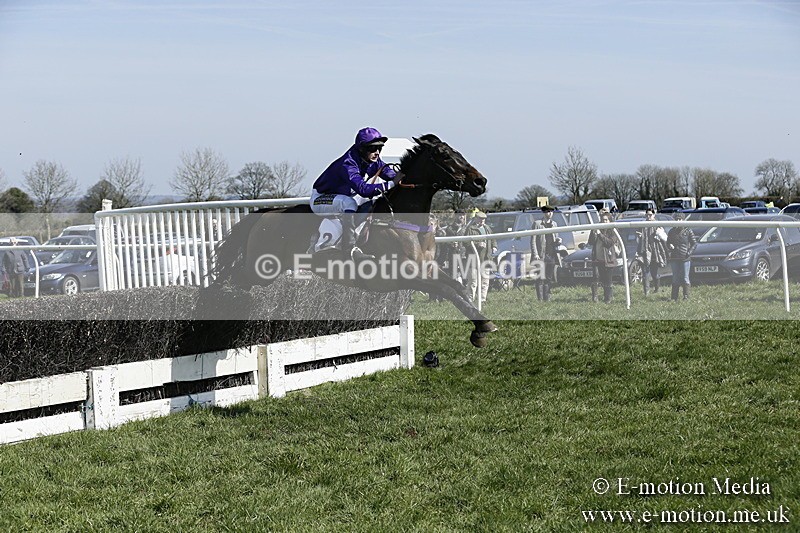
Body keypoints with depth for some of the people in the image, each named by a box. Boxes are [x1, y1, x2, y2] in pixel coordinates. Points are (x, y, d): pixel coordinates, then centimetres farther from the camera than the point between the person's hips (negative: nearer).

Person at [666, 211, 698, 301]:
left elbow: (694, 243, 4)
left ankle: (686, 297, 3)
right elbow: (668, 243, 20)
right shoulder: (672, 232, 12)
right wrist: (669, 247, -5)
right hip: (674, 258, 3)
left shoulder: (688, 231, 2)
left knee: (685, 279, -2)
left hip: (685, 259, -3)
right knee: (675, 279, 5)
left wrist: (689, 252, -10)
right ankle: (674, 298, 8)